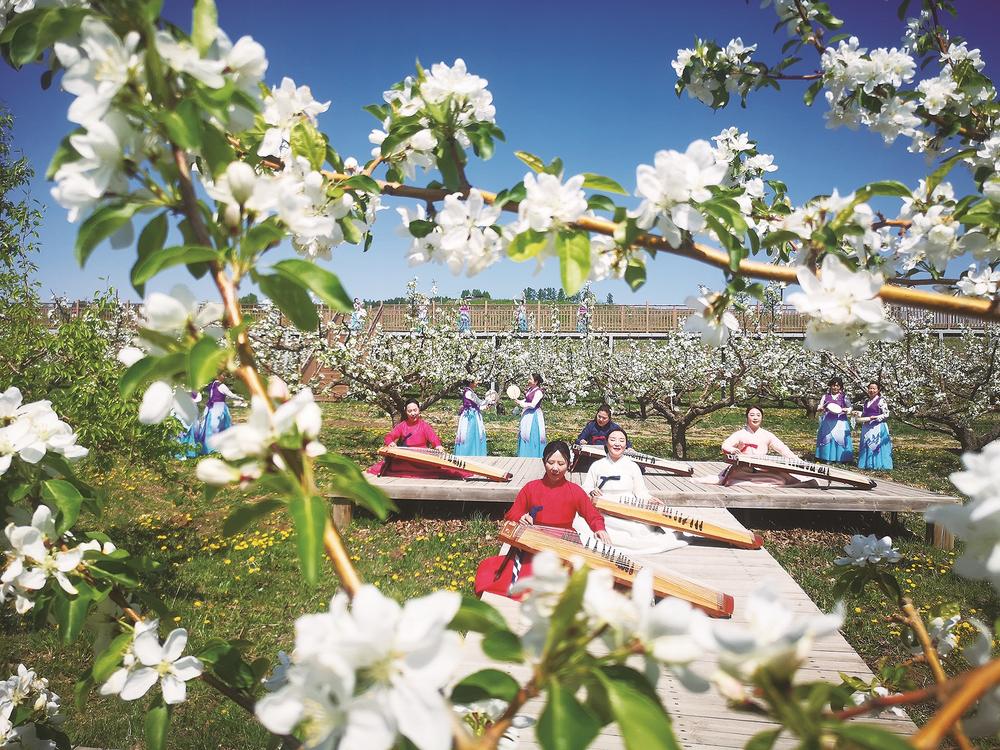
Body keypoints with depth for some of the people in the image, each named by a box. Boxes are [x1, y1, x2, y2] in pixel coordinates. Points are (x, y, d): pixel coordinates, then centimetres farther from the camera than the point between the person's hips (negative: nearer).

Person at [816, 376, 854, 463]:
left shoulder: (844, 397, 7)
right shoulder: (826, 396, 10)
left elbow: (850, 409, 10)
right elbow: (819, 408, 9)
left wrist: (843, 410, -10)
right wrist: (822, 408, -14)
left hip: (840, 421, -1)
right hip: (828, 421, 1)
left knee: (840, 438, -5)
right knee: (827, 438, -3)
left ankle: (839, 459, 0)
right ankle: (828, 459, 2)